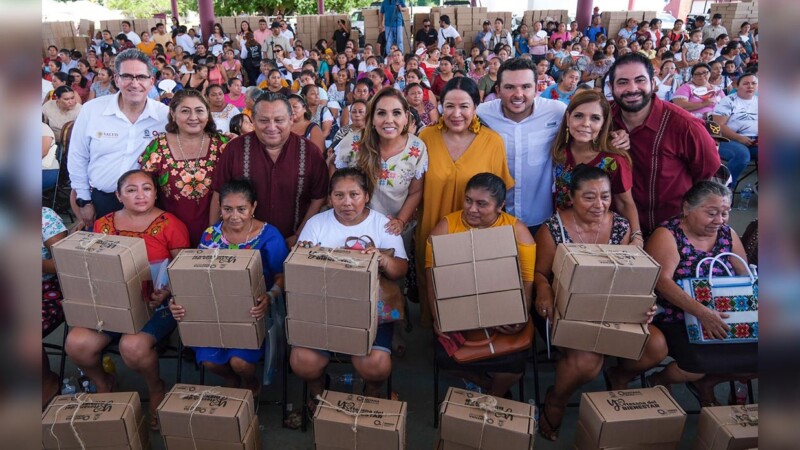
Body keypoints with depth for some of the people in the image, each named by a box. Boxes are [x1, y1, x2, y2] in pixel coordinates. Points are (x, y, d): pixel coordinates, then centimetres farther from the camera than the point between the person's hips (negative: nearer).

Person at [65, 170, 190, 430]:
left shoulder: (171, 224, -4)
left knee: (133, 346, -29)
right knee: (77, 343, -18)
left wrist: (166, 294, -19)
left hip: (156, 304, -4)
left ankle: (156, 389, 7)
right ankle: (102, 384, 18)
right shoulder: (103, 225, 9)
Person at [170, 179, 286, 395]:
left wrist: (270, 298, -30)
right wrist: (178, 302, -18)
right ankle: (230, 379, 24)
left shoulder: (269, 236, -10)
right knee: (209, 360, -16)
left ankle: (251, 382, 19)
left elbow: (281, 277, -8)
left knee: (240, 361, -21)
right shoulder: (210, 234, 1)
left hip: (254, 312, -3)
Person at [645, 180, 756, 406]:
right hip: (675, 323, -6)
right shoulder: (667, 235, -11)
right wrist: (702, 312, -35)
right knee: (699, 364, -30)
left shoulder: (727, 235, 7)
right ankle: (660, 381, 6)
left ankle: (705, 383, 17)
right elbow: (662, 281, -25)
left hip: (722, 321, 7)